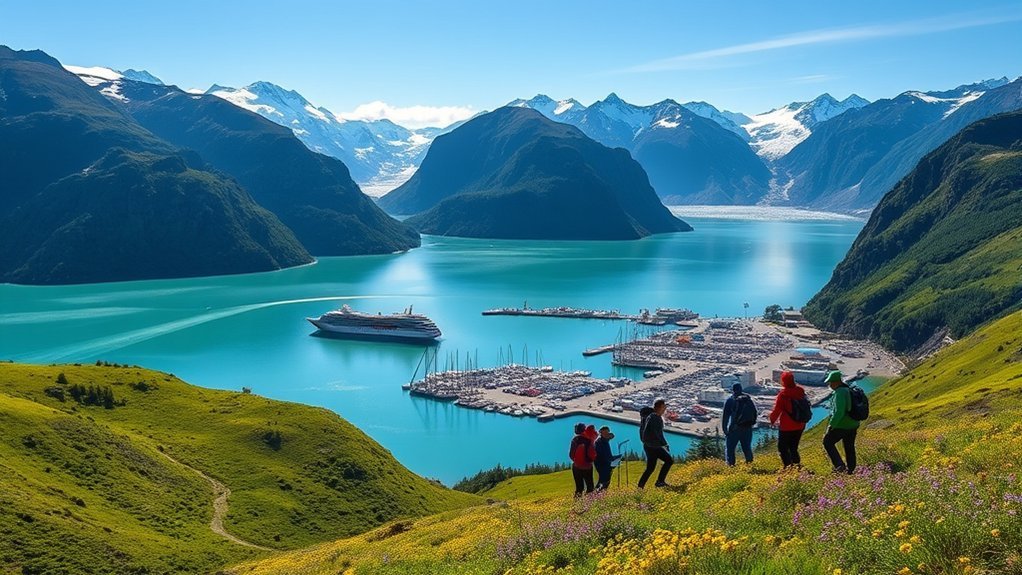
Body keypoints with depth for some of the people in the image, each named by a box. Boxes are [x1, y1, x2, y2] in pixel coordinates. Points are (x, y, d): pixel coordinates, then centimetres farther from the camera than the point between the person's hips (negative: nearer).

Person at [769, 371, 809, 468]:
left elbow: (777, 410, -12)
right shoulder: (801, 391, -2)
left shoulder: (783, 394, -18)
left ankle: (788, 466, -7)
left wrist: (772, 420, 6)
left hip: (787, 427, -6)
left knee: (783, 448, 4)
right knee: (793, 448, 19)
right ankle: (797, 464, 12)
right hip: (800, 426, 6)